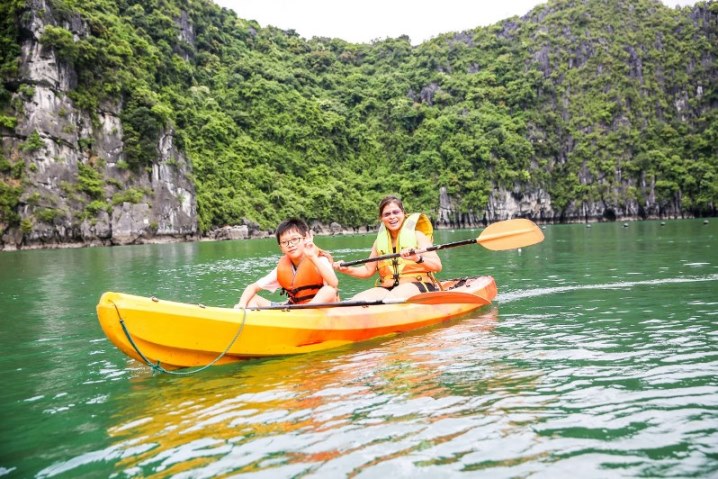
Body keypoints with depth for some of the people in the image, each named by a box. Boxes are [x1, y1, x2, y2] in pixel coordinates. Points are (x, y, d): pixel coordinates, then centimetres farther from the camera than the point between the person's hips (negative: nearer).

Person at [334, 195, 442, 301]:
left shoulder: (416, 235, 1)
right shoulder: (380, 240, 13)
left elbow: (437, 266, -9)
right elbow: (368, 270, 18)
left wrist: (418, 259, -30)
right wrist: (348, 269, 0)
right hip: (387, 287, 4)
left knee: (390, 298, -38)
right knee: (357, 300, -24)